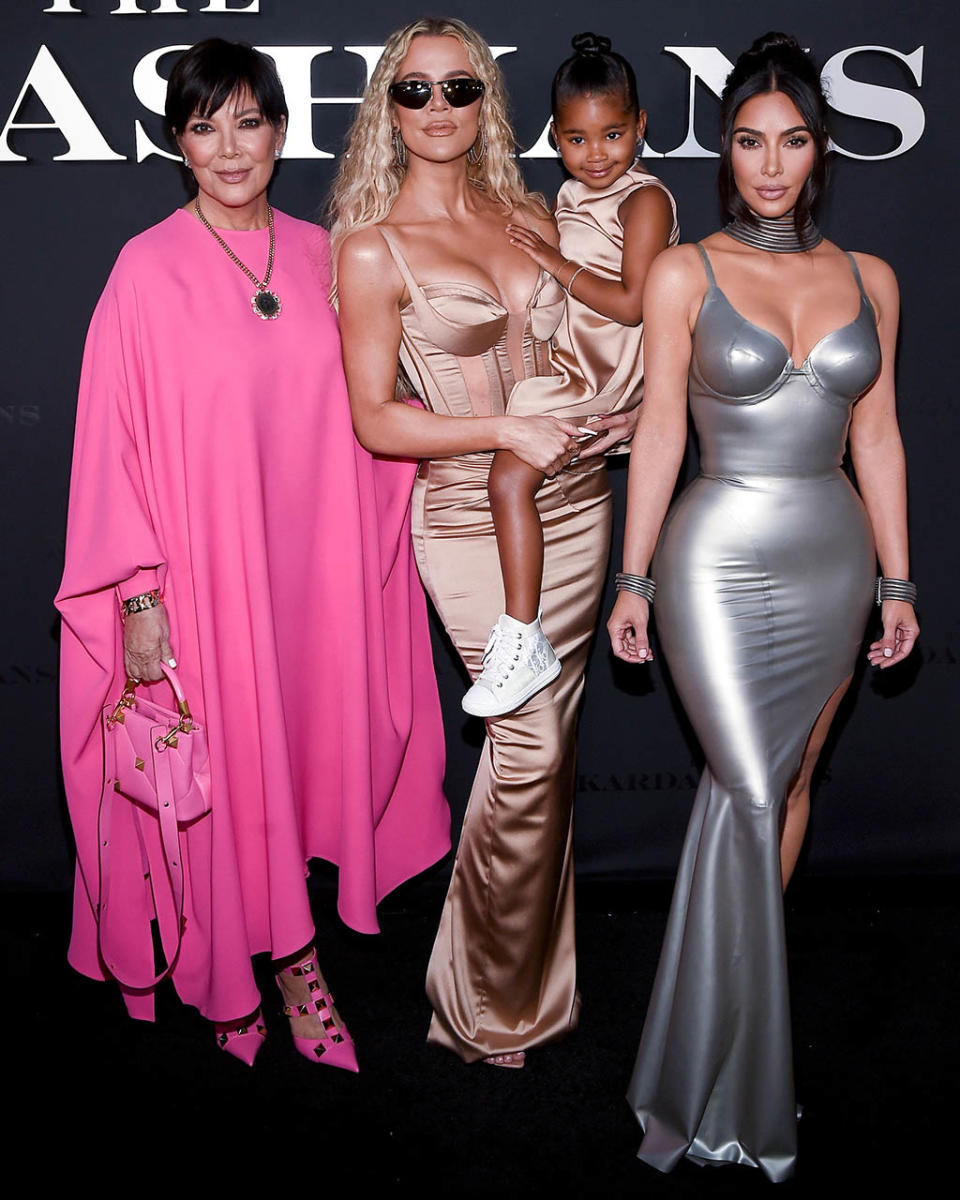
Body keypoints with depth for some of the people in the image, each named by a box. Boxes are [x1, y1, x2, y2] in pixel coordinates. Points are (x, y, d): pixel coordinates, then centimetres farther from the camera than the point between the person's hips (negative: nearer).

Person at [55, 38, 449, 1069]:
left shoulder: (319, 254, 6)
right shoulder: (150, 269, -7)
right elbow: (119, 441, -9)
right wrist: (139, 597, -13)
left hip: (314, 560, 4)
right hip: (207, 561, -4)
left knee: (308, 738, 12)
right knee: (229, 760, 4)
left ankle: (290, 952, 32)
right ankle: (252, 964, 25)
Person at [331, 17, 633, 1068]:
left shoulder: (528, 216, 10)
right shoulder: (372, 246, -5)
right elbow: (376, 420, -8)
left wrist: (619, 409, 3)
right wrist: (508, 430, -18)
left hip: (575, 502, 5)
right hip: (472, 516, -5)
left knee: (551, 738, 11)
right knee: (531, 750, -7)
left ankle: (532, 971, 31)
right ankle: (492, 1003, 17)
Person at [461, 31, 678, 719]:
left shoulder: (645, 200, -11)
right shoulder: (572, 196, 15)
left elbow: (632, 304, -20)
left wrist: (558, 264, -17)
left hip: (607, 373, -10)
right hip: (569, 358, 10)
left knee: (510, 475, -21)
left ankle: (523, 641, -19)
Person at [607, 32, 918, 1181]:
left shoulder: (868, 280, 7)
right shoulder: (683, 274, -2)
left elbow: (877, 437, 10)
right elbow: (659, 430, -2)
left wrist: (897, 581, 9)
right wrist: (634, 580, -3)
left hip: (833, 562, 4)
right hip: (721, 561, -4)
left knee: (786, 783, 12)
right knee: (747, 792, -10)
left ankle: (741, 992, 31)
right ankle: (718, 1079, 3)